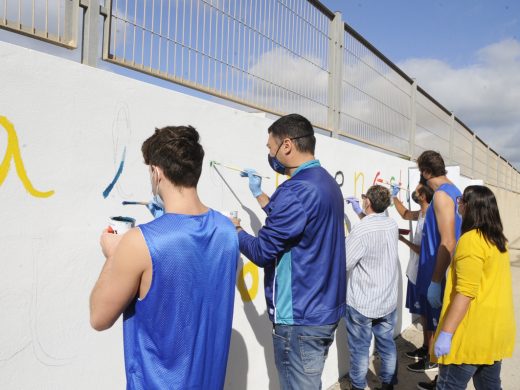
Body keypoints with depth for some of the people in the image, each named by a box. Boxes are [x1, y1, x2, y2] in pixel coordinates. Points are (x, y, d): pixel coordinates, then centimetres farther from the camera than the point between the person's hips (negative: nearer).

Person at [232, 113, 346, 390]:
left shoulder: (296, 190, -23)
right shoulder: (327, 182, 8)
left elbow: (262, 252, -19)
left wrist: (234, 230, -1)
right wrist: (258, 193, 22)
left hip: (300, 317, -9)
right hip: (325, 309, 10)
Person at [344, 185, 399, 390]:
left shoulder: (360, 229, -23)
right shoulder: (393, 224, -2)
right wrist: (360, 213, 25)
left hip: (361, 303, -6)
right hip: (388, 301, 6)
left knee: (359, 349, 10)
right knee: (387, 345, 18)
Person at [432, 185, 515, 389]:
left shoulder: (471, 240, -18)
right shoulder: (497, 239, 9)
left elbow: (465, 292, -24)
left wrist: (446, 333, -22)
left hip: (474, 332, -8)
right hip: (496, 328, 9)